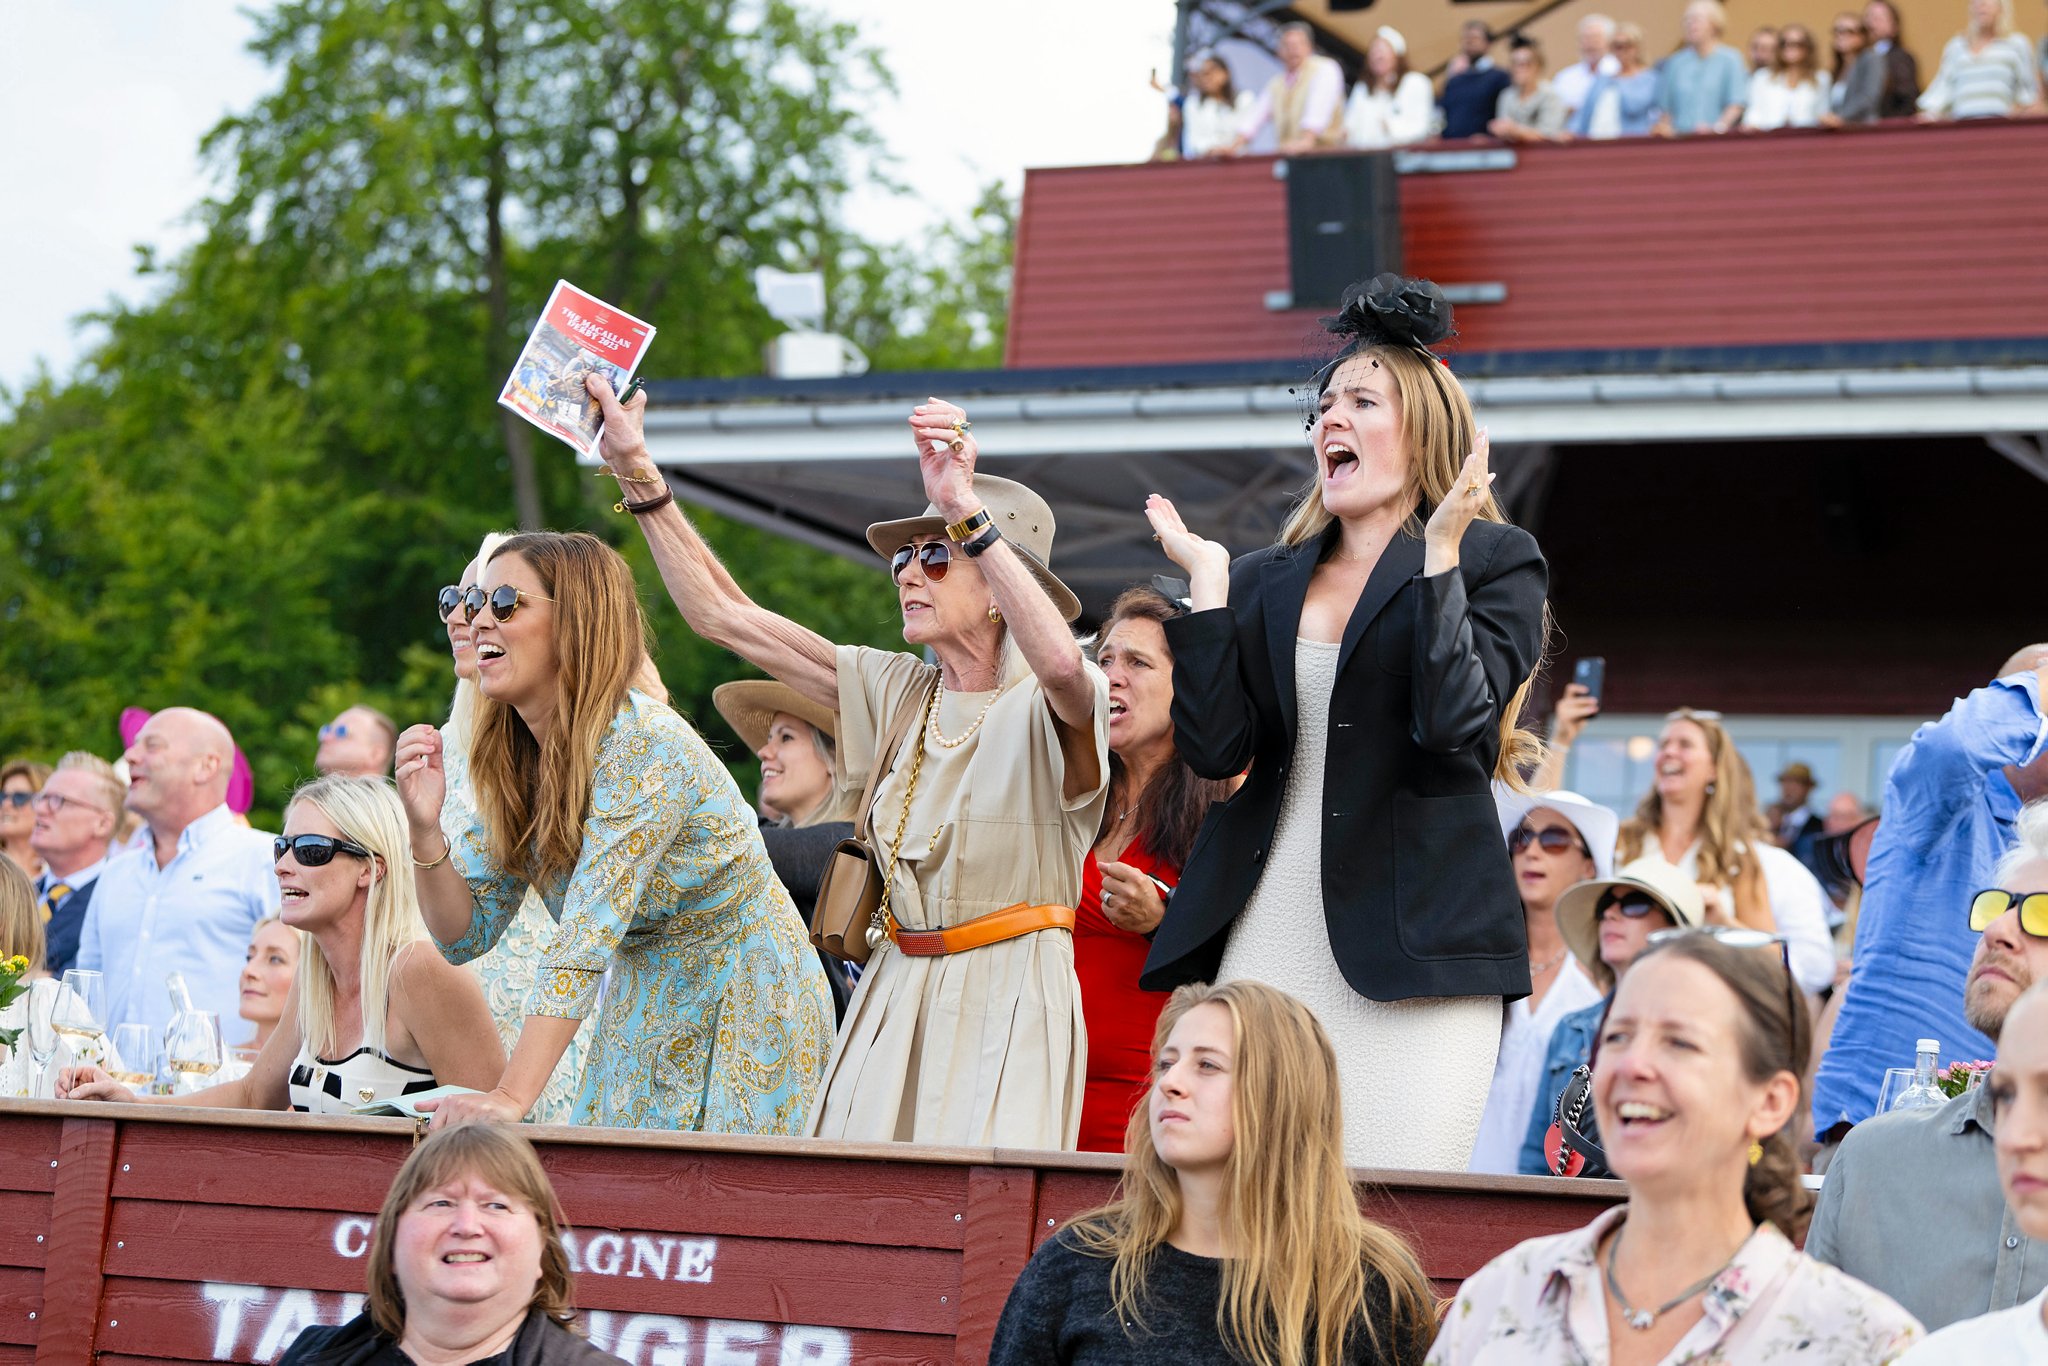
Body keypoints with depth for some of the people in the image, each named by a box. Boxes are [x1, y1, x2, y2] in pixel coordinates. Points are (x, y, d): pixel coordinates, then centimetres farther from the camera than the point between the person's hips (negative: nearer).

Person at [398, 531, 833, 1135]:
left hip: (742, 1012, -7)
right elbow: (466, 936, -1)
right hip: (643, 1010, 7)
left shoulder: (643, 748, -26)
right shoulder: (511, 761, -2)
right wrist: (426, 831, -19)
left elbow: (586, 937, -34)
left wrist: (512, 1096, -40)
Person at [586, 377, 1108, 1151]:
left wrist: (963, 509, -35)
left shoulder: (1052, 707, -7)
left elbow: (1062, 664, -35)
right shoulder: (898, 693, 11)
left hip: (1010, 1006, -6)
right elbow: (720, 614, 12)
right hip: (896, 998, 6)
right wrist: (638, 474, 7)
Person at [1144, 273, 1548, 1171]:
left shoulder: (1495, 561, 6)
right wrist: (1207, 576, 4)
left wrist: (1440, 554, -12)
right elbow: (1215, 749, 5)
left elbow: (1455, 723, -10)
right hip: (1263, 943, 4)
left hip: (1410, 947, -4)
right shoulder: (1264, 581, 19)